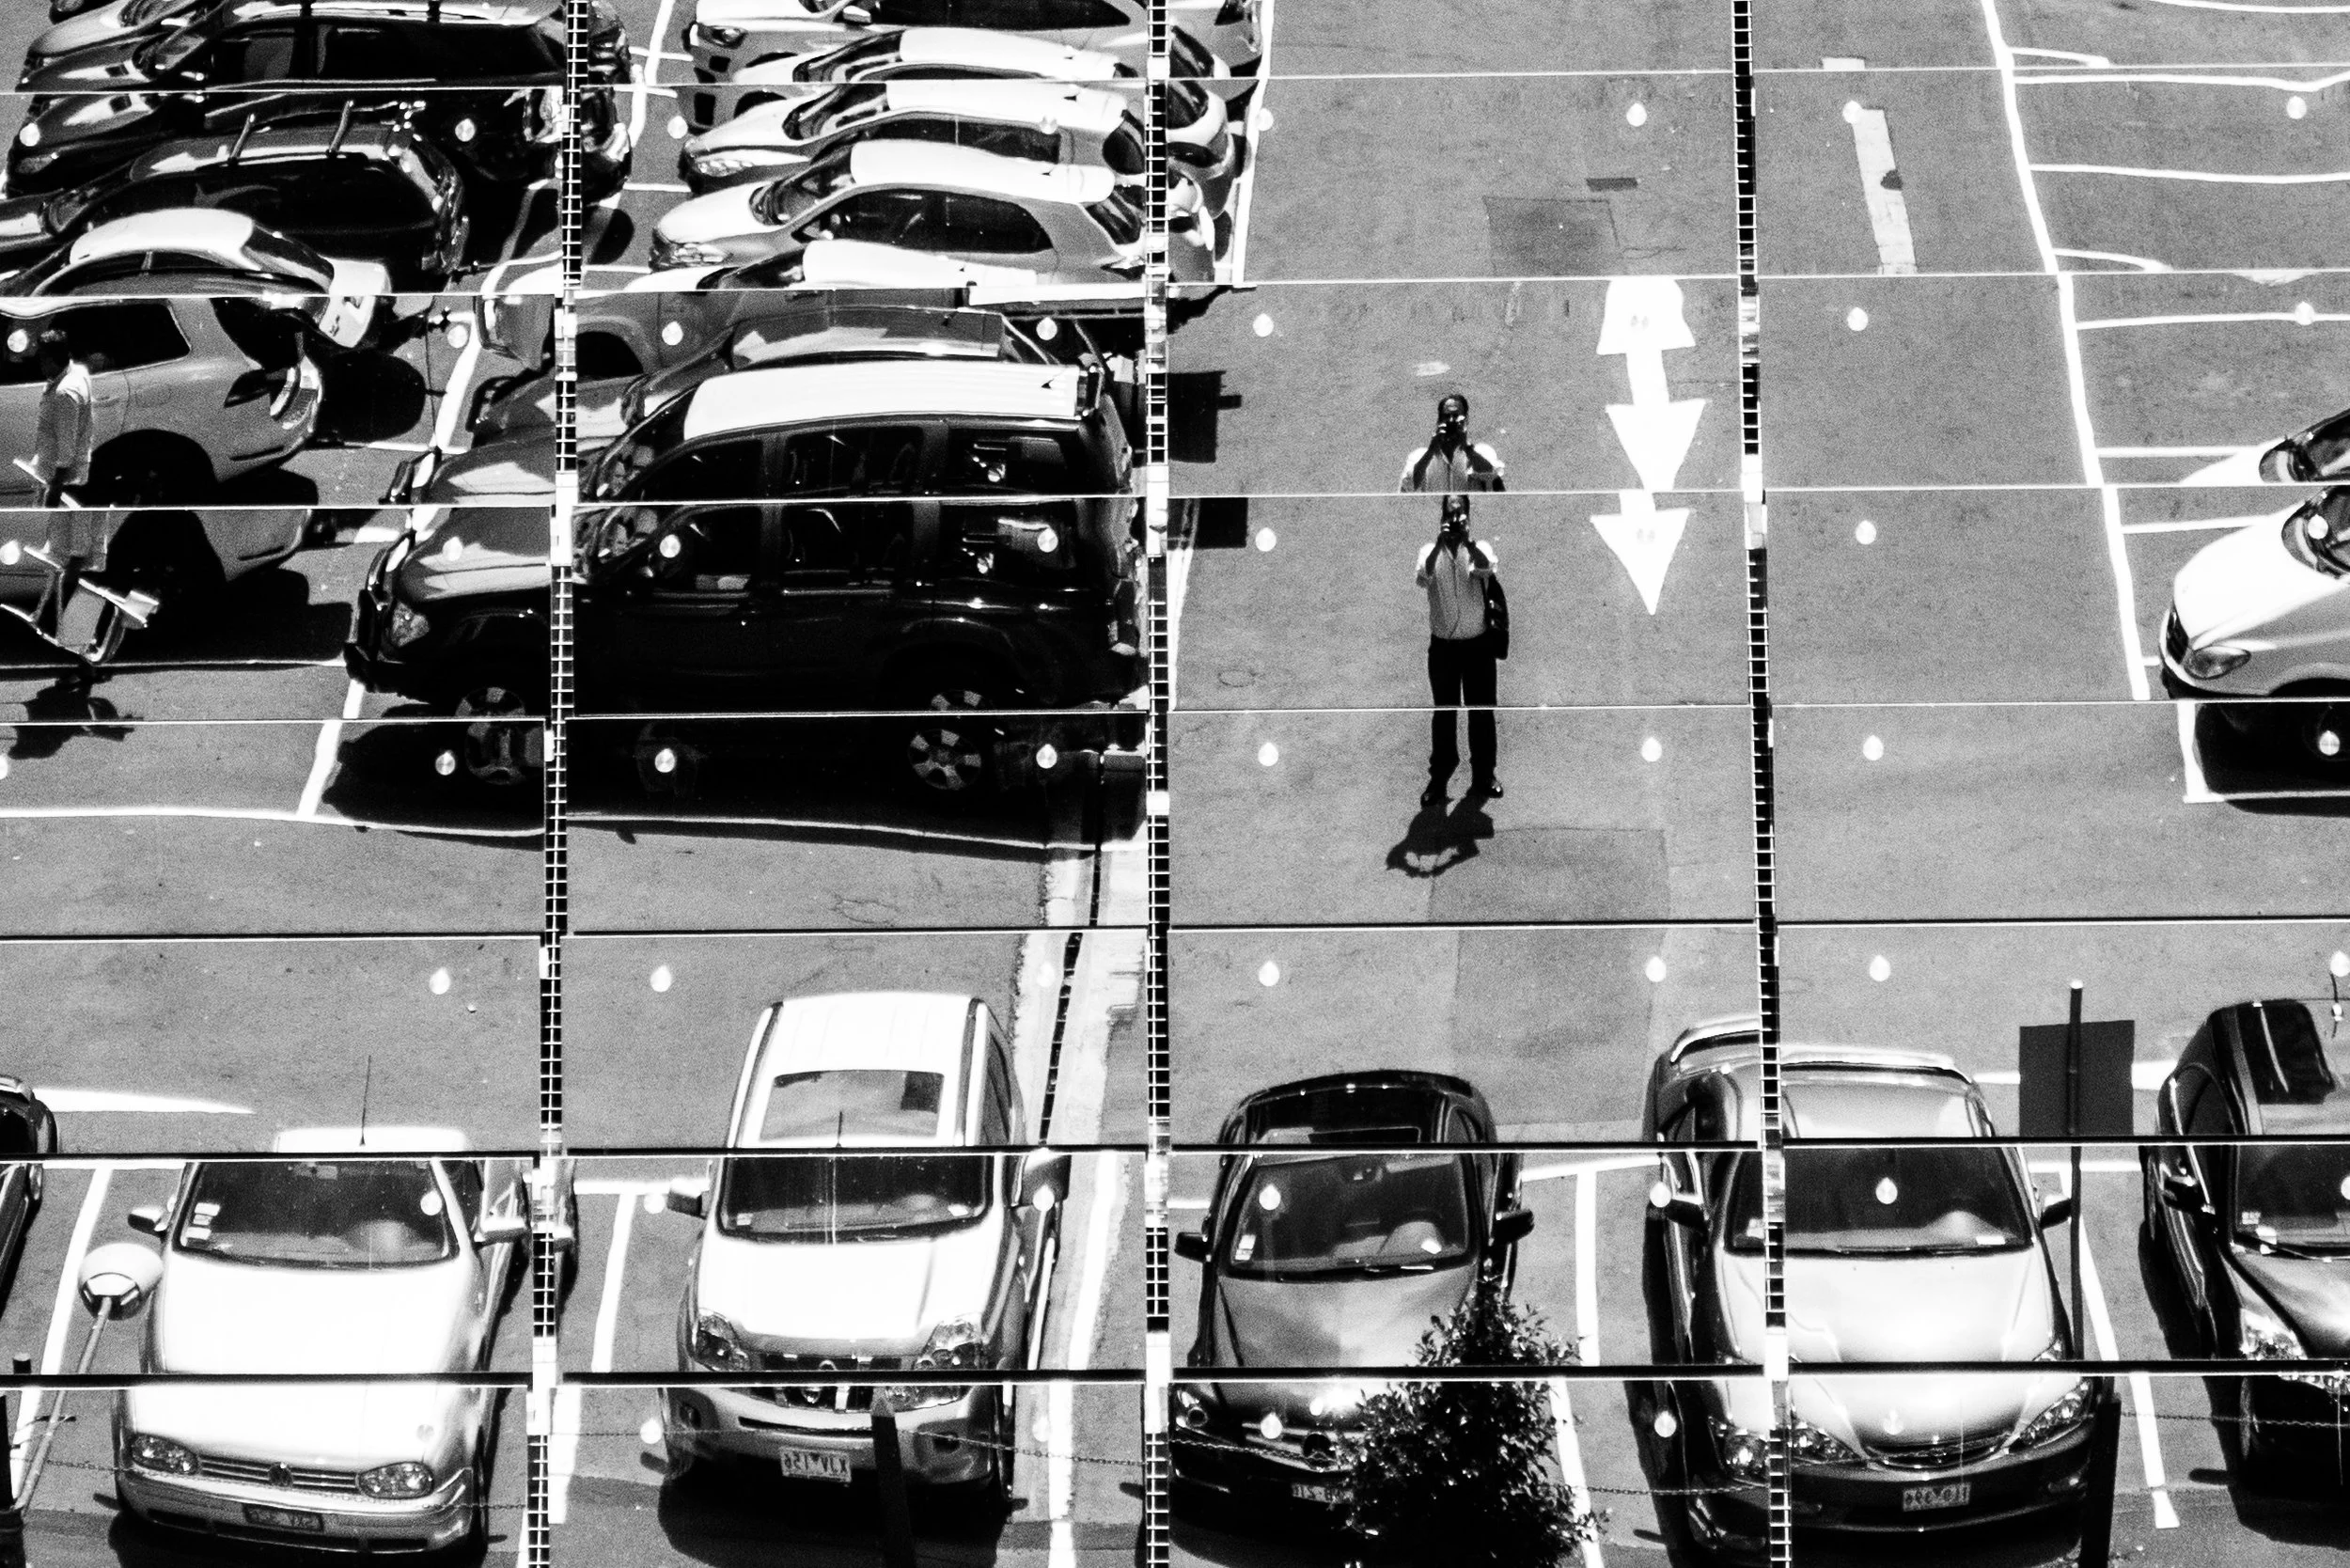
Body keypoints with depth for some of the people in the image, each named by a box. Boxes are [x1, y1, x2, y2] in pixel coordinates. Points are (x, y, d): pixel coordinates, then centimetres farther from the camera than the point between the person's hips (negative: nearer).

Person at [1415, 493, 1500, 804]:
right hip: (1442, 646, 0)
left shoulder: (1479, 548, -2)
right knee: (1443, 712, 6)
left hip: (1477, 644, 0)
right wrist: (1440, 542, -27)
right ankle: (1439, 776, 12)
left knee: (1481, 710, 6)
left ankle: (1483, 775, 17)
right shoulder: (1429, 551, 0)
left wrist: (1467, 538, -30)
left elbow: (1486, 569, -25)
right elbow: (1421, 579, -21)